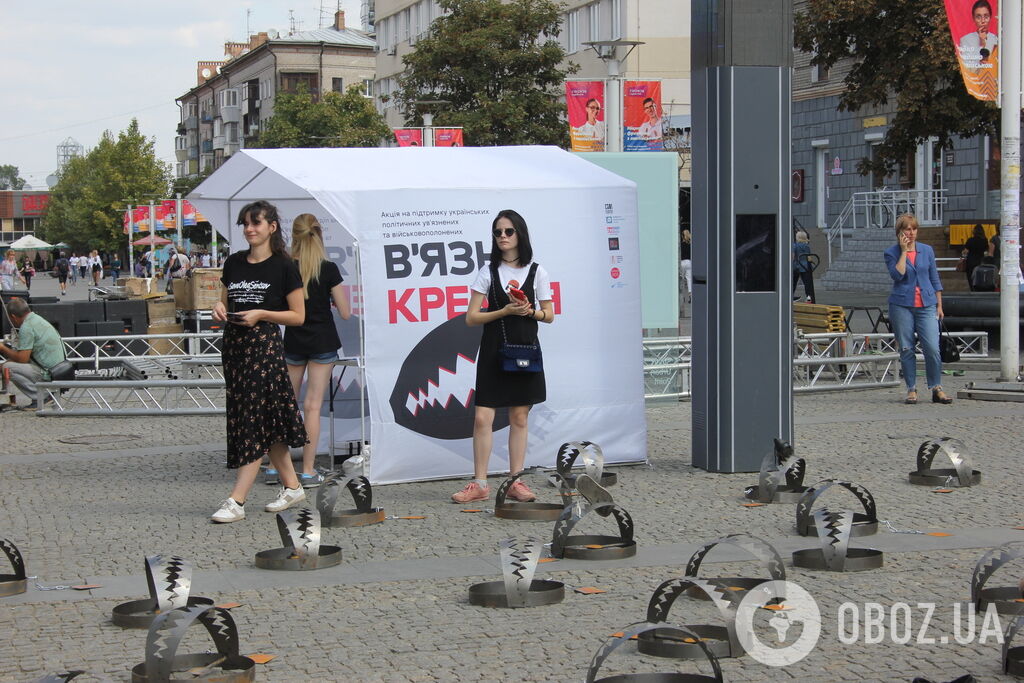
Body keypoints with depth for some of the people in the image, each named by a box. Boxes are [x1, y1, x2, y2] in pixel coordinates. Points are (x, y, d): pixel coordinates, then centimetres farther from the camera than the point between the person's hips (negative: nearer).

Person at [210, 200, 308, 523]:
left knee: (256, 421, -8)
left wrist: (261, 314, -15)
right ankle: (291, 486, 21)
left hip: (265, 345, -7)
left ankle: (236, 500, -11)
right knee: (267, 423, 10)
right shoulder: (234, 263, 13)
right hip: (234, 343, 7)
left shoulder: (283, 266, -4)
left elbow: (298, 315, -4)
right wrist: (220, 308, 0)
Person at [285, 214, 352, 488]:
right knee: (313, 405, -1)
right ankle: (308, 471, -1)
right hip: (323, 341, -2)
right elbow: (345, 313, -7)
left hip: (293, 342, 2)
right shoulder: (328, 269, -10)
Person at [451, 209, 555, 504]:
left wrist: (530, 311, -13)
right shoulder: (488, 272, 4)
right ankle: (479, 484, 0)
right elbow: (471, 318, -1)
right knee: (482, 417, -6)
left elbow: (549, 315, 8)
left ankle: (515, 482, 11)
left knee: (519, 418, 4)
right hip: (493, 351, -1)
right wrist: (505, 311, -13)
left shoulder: (536, 272, 6)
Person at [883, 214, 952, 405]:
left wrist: (939, 305, 12)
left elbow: (935, 279, 15)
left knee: (932, 348, -8)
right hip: (901, 305, -1)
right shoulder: (891, 253, 2)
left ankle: (937, 389, 0)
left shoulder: (927, 251, 10)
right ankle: (911, 390, 11)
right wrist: (904, 251, -11)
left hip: (926, 305, 1)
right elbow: (897, 275, -15)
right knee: (906, 350, 2)